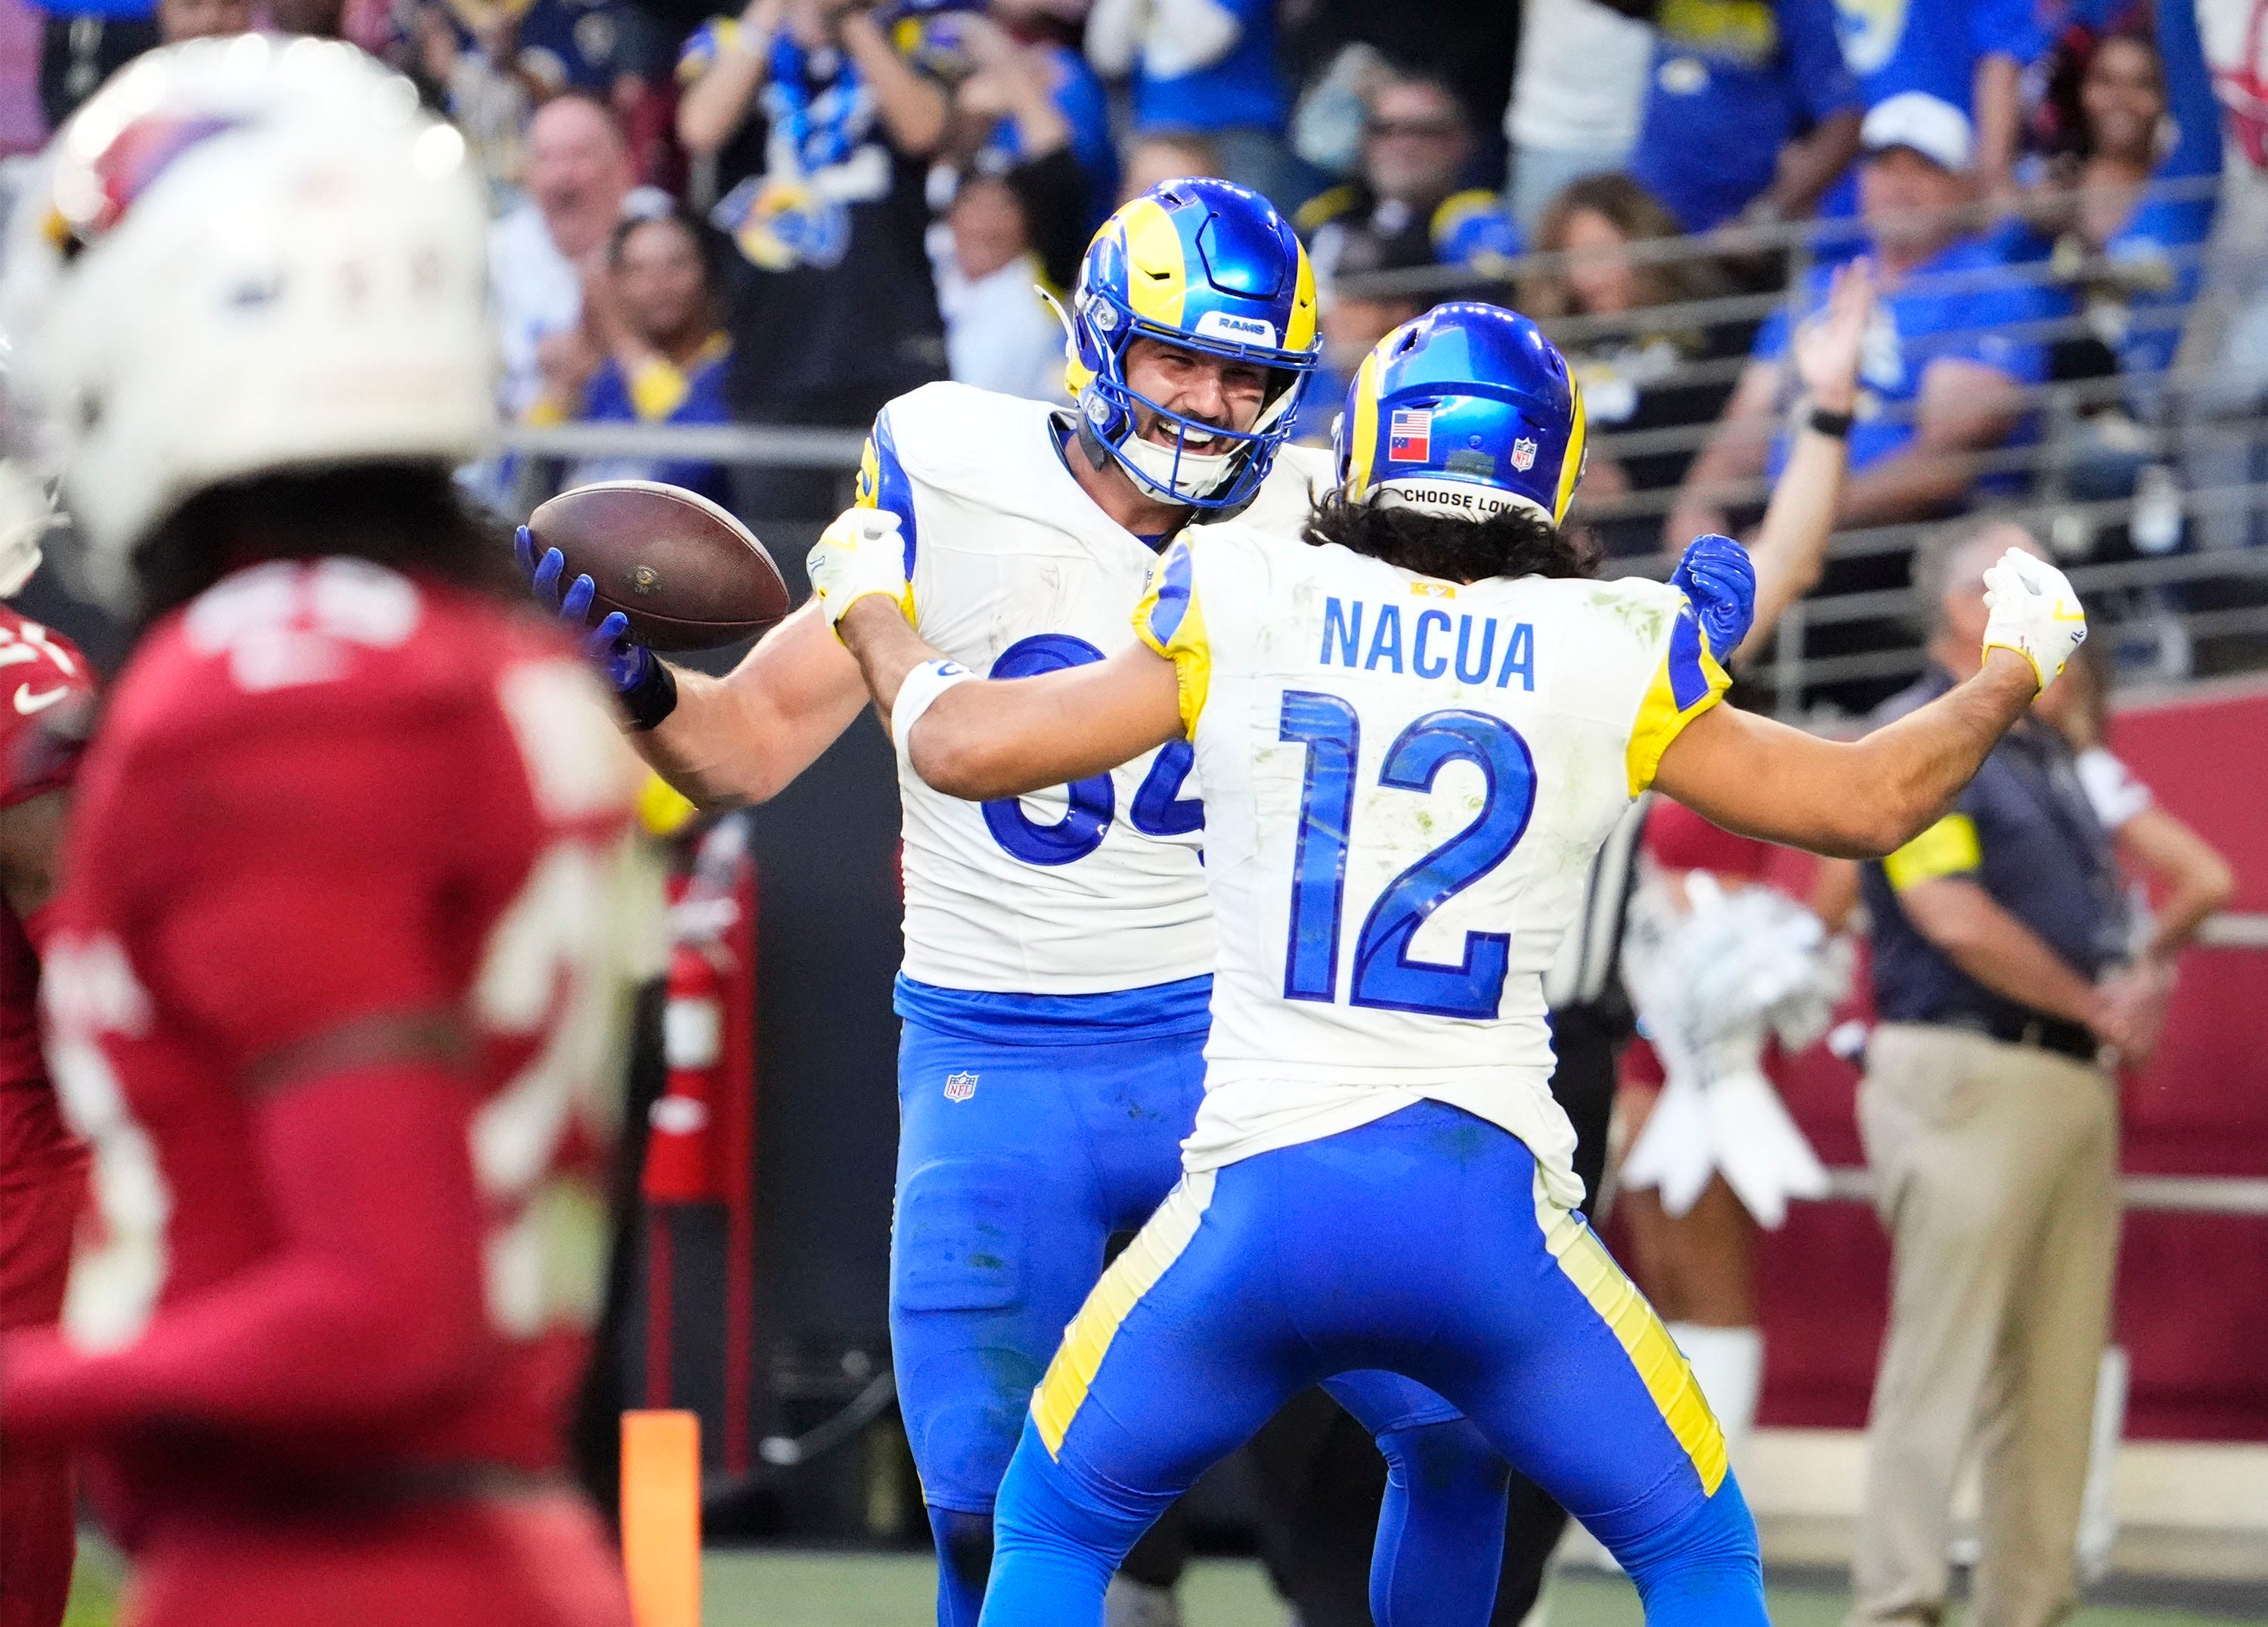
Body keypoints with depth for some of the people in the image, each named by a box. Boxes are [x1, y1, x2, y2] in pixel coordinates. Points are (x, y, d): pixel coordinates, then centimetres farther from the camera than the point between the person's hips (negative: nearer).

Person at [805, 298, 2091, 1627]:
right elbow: (1866, 804, 12)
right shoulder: (1615, 664, 3)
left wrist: (871, 609, 27)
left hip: (1258, 1202, 0)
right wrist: (2013, 671, 31)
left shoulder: (1241, 614, 3)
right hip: (1489, 1202, 0)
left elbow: (965, 747, 6)